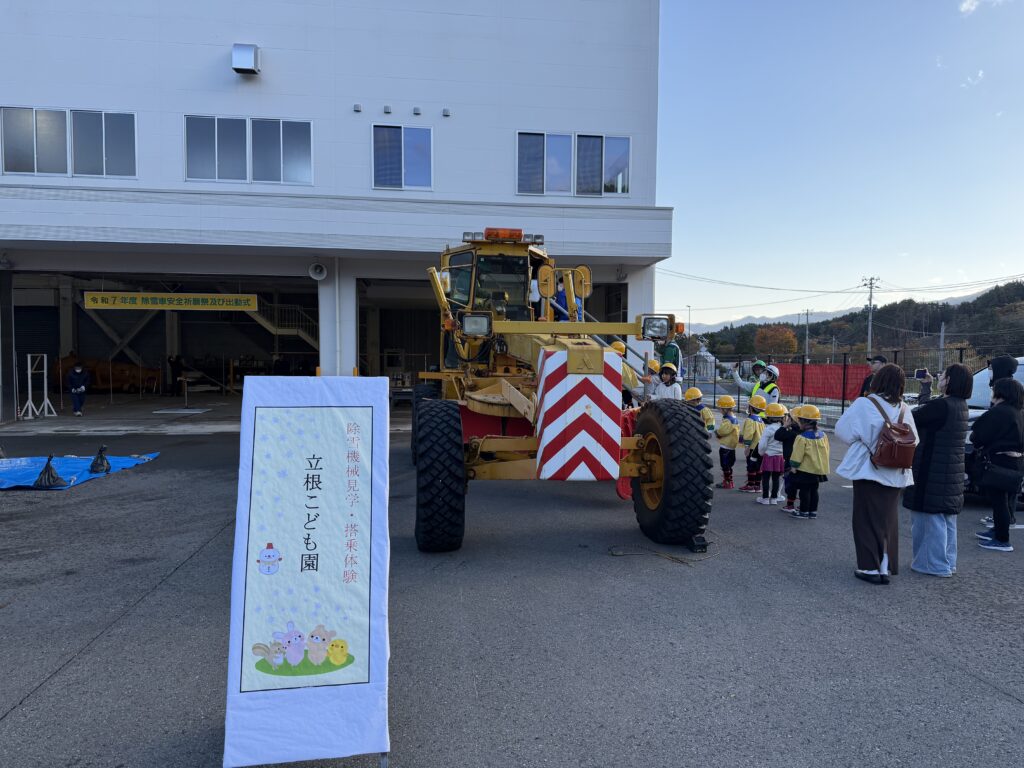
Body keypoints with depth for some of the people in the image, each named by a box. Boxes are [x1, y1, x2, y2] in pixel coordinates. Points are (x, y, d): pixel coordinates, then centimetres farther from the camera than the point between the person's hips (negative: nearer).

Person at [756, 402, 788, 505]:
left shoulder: (768, 429, -16)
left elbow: (762, 445, -14)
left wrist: (761, 453, 5)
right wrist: (783, 455, 16)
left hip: (769, 456, -5)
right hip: (780, 457, 5)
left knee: (765, 477, 5)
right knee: (776, 478, 12)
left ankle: (765, 498, 8)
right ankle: (774, 498, 18)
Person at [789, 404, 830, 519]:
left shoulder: (802, 438, -19)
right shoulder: (822, 435, 3)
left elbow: (797, 456, -16)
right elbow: (826, 452, 12)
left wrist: (794, 466, -3)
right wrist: (823, 465, 22)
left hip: (805, 470, -7)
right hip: (819, 469, 7)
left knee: (804, 491, 2)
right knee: (814, 490, 15)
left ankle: (804, 512, 8)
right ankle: (813, 511, 22)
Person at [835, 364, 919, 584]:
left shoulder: (864, 404, -14)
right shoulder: (903, 409, -1)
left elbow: (842, 430, -9)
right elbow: (913, 441, 3)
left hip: (868, 470, -4)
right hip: (895, 474, 4)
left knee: (866, 519, 6)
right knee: (888, 520, 14)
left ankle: (870, 567, 8)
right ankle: (886, 568, 18)